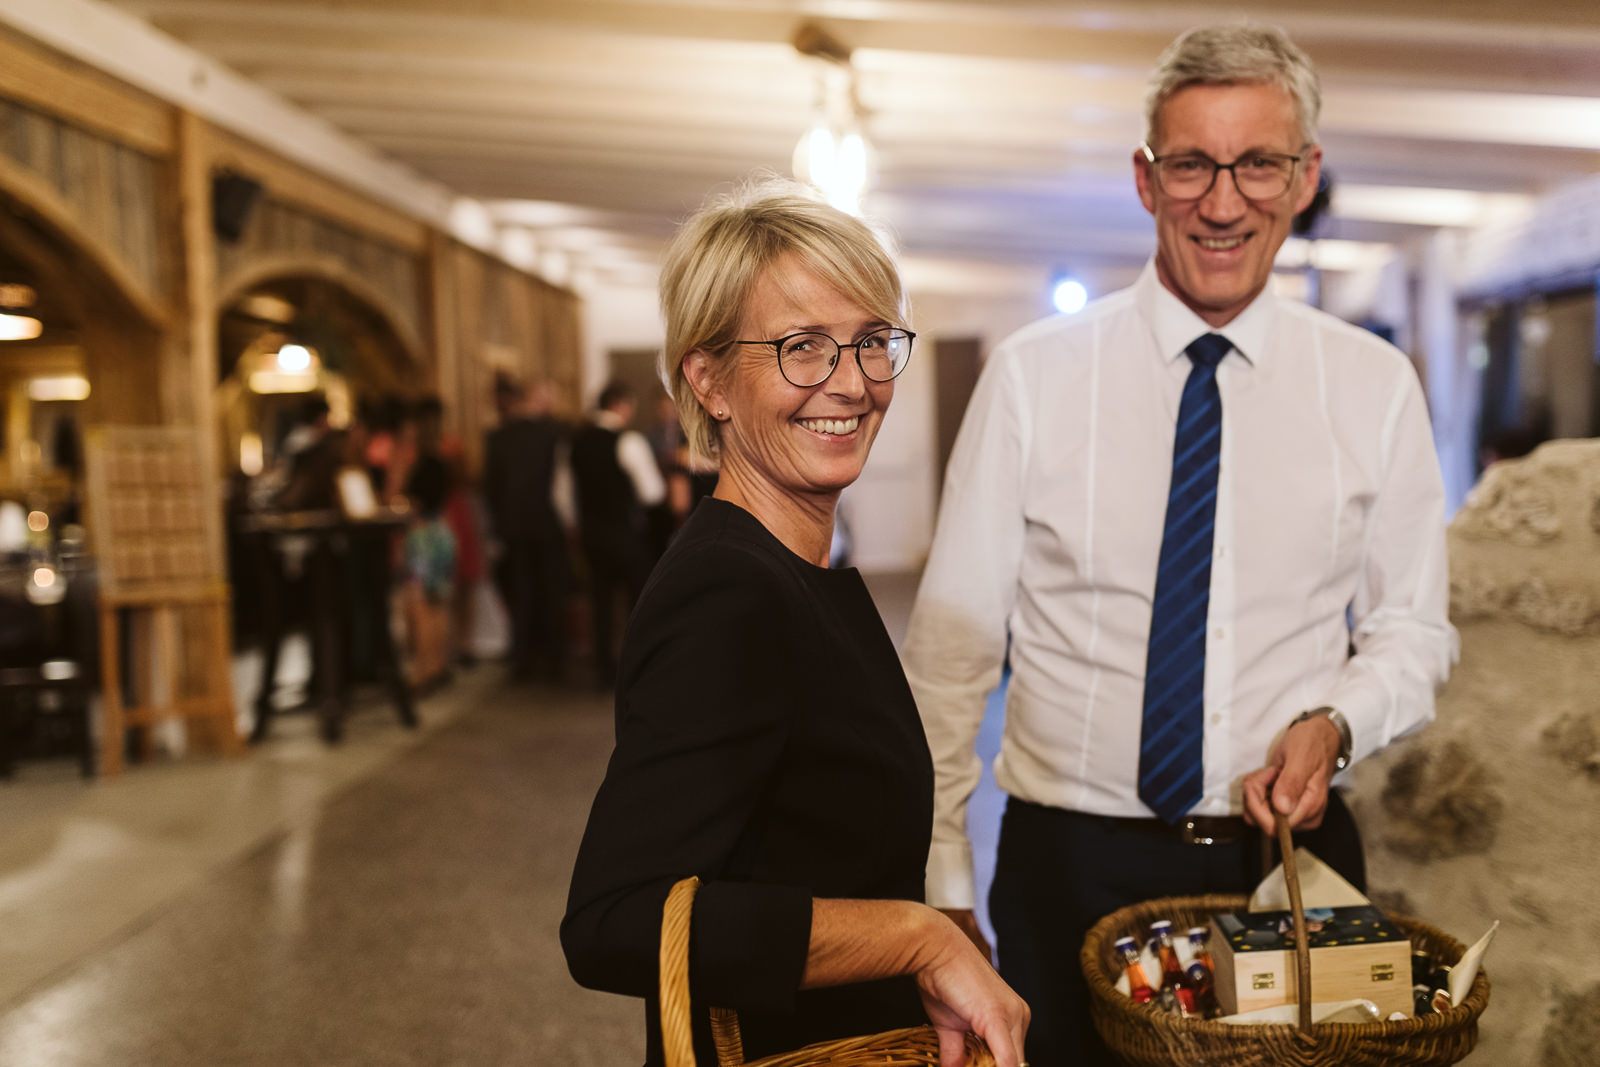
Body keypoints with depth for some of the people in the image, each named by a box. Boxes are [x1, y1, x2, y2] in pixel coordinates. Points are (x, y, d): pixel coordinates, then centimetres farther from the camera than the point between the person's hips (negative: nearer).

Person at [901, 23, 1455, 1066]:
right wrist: (945, 890, -8)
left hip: (1291, 859, 2)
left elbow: (1412, 628, 10)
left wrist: (1333, 724, -12)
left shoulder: (1376, 386, 0)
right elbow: (952, 645, -5)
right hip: (1074, 865, -1)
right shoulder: (1033, 375, -6)